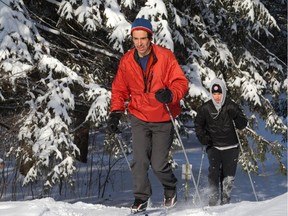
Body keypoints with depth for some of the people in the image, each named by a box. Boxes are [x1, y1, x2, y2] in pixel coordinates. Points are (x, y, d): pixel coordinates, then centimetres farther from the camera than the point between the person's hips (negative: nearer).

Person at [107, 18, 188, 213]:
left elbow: (181, 82, -11)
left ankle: (171, 189, 27)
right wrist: (116, 113, -2)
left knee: (158, 164, -3)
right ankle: (141, 198, 4)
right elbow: (119, 89, 10)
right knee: (140, 160, -11)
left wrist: (171, 94, -32)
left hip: (163, 119, -2)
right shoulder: (126, 61, -1)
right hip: (139, 118, 2)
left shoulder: (165, 56, -10)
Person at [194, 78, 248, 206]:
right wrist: (202, 136, -3)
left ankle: (225, 200, 19)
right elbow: (198, 124, 13)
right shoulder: (205, 109, 0)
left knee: (228, 176, 1)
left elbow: (243, 125, -1)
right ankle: (213, 200, -11)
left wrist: (236, 116, -21)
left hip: (231, 147, 0)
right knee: (214, 171, -19)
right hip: (213, 146, 0)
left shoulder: (231, 106, -2)